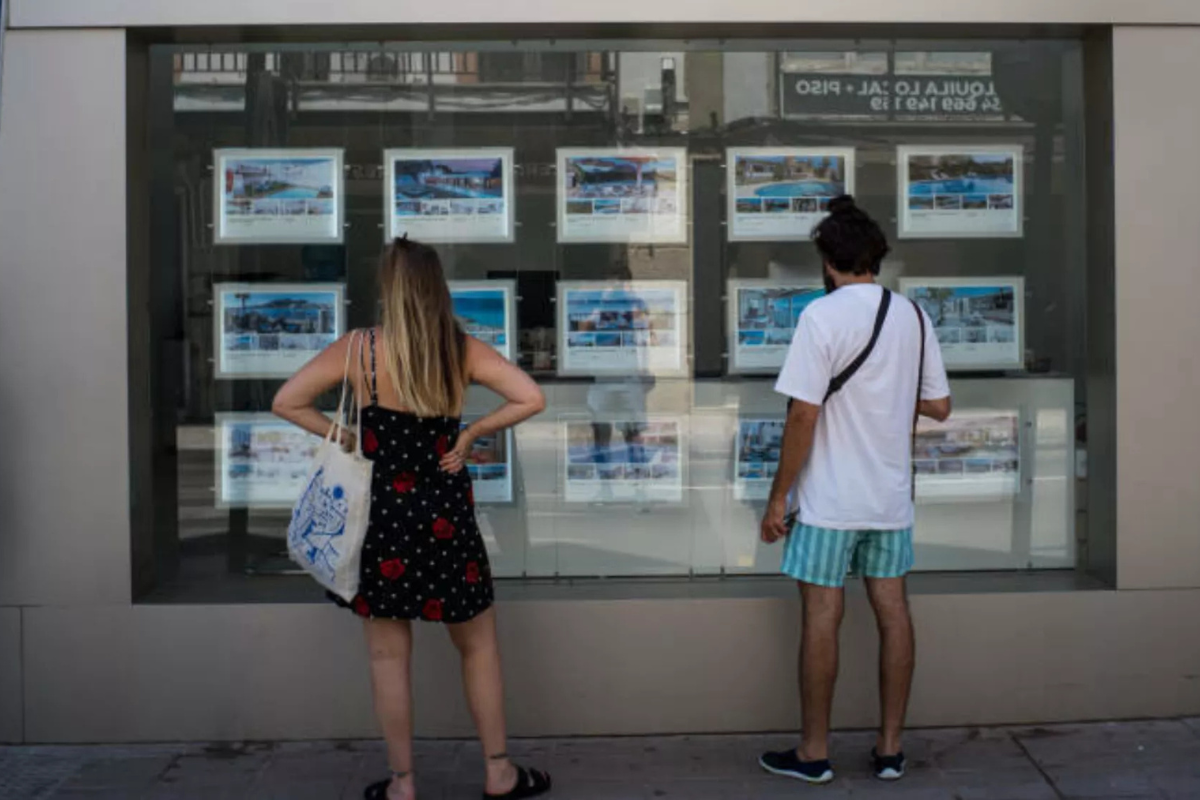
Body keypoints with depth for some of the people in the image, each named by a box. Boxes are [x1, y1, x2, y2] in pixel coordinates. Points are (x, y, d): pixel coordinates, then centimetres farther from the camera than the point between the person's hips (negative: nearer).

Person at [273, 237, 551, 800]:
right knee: (479, 647, 17)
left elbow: (286, 403, -4)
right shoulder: (462, 350, -6)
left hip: (383, 515, -1)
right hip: (446, 517, 1)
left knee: (389, 657, 12)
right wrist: (467, 435, -3)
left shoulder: (358, 350, -8)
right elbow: (531, 399, -10)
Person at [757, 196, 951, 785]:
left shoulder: (823, 315, -13)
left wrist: (778, 497, -10)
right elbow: (939, 406, 11)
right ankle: (890, 748, 19)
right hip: (891, 494, 6)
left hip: (830, 498, -5)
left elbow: (803, 415, -17)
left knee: (821, 616, 3)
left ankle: (813, 753, 13)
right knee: (892, 611, 10)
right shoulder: (912, 315, 5)